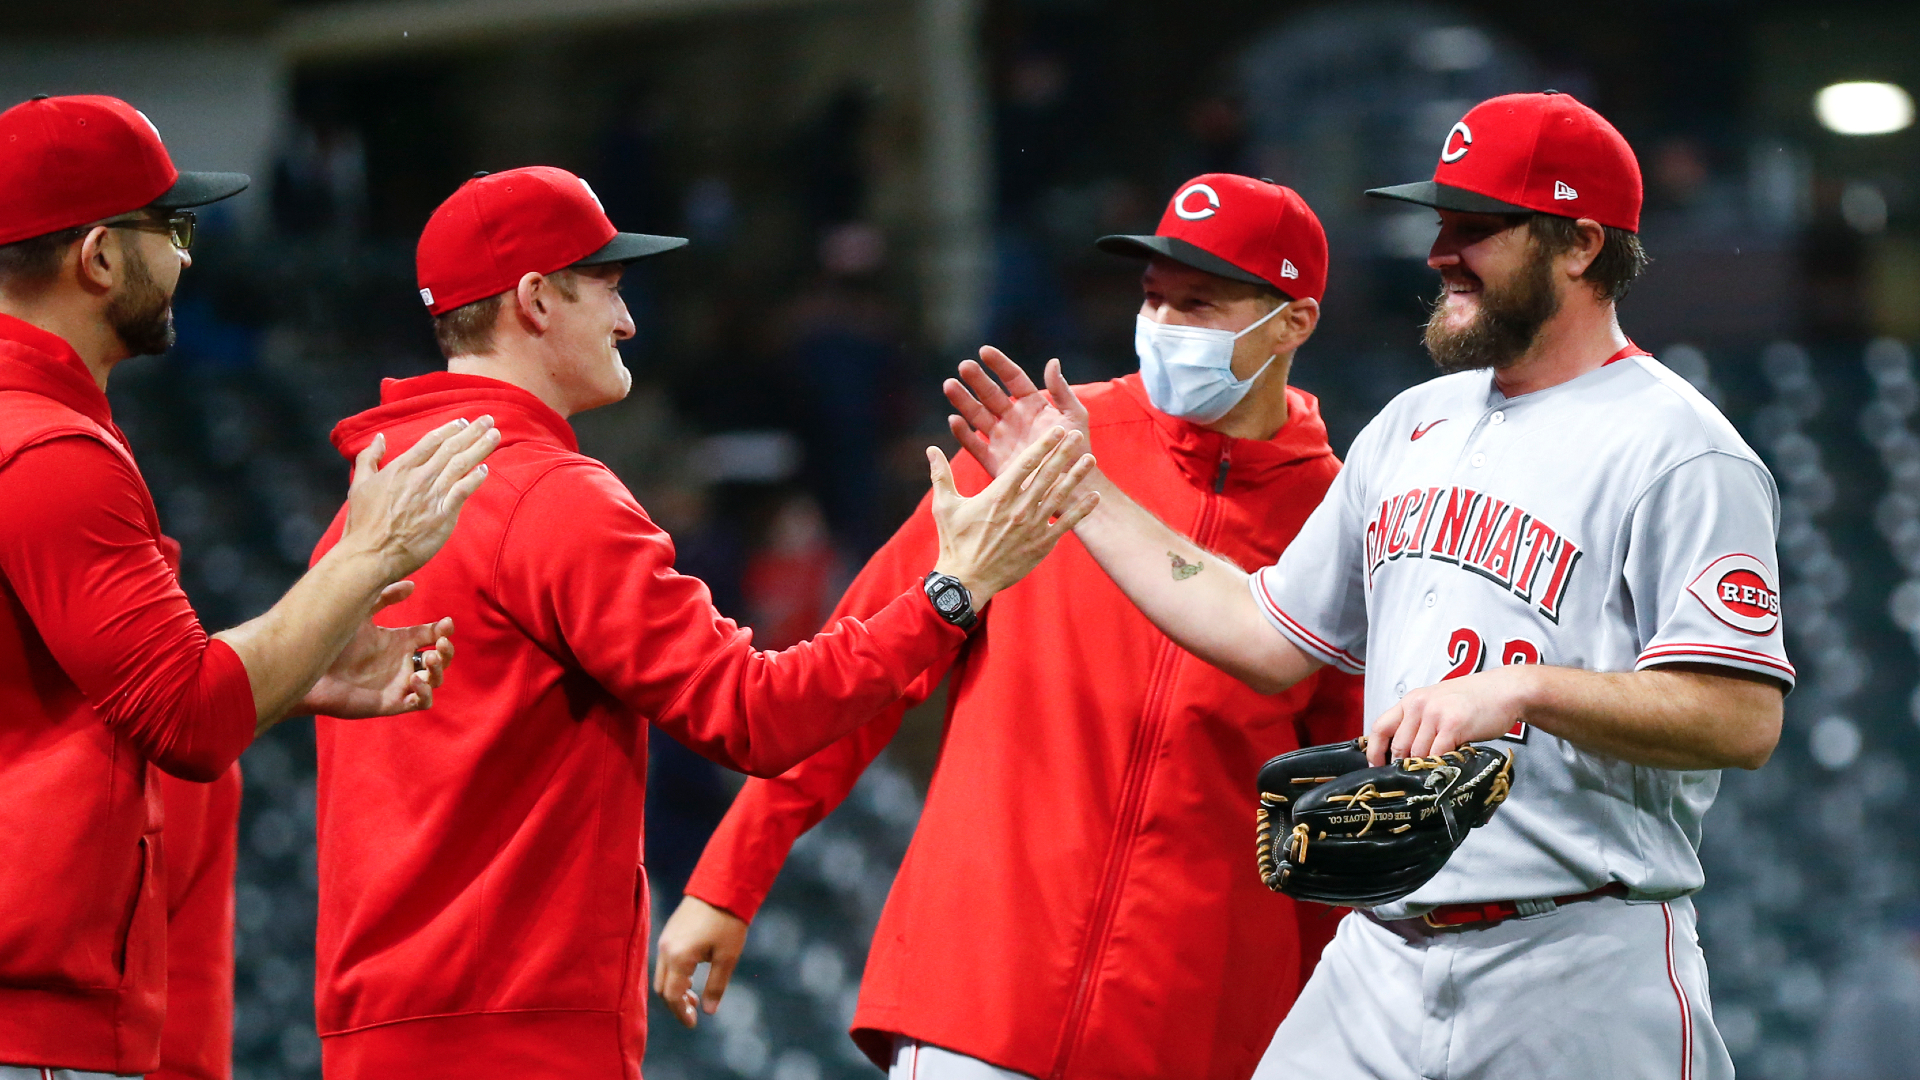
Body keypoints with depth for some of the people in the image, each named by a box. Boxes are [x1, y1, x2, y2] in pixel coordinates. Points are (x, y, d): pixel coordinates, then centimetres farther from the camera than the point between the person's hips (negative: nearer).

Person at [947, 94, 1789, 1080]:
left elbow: (1744, 719, -18)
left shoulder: (1678, 452, -8)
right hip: (1382, 958, 7)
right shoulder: (1414, 425, 17)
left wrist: (1521, 685, -26)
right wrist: (1080, 491, 23)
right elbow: (1270, 638, 22)